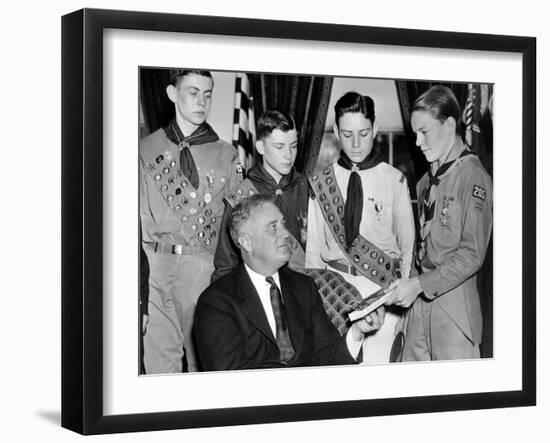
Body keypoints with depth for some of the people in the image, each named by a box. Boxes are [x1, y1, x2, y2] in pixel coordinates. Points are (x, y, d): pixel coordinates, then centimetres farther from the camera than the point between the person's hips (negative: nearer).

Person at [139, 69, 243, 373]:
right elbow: (141, 211, 8)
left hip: (203, 265, -1)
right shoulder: (148, 148, 7)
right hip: (156, 262, 1)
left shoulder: (226, 155, 6)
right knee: (158, 353, 5)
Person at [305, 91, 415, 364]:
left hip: (381, 285, -1)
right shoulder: (320, 183, 5)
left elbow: (408, 246, 4)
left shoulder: (394, 180, 1)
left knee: (377, 363, -10)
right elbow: (313, 248, 9)